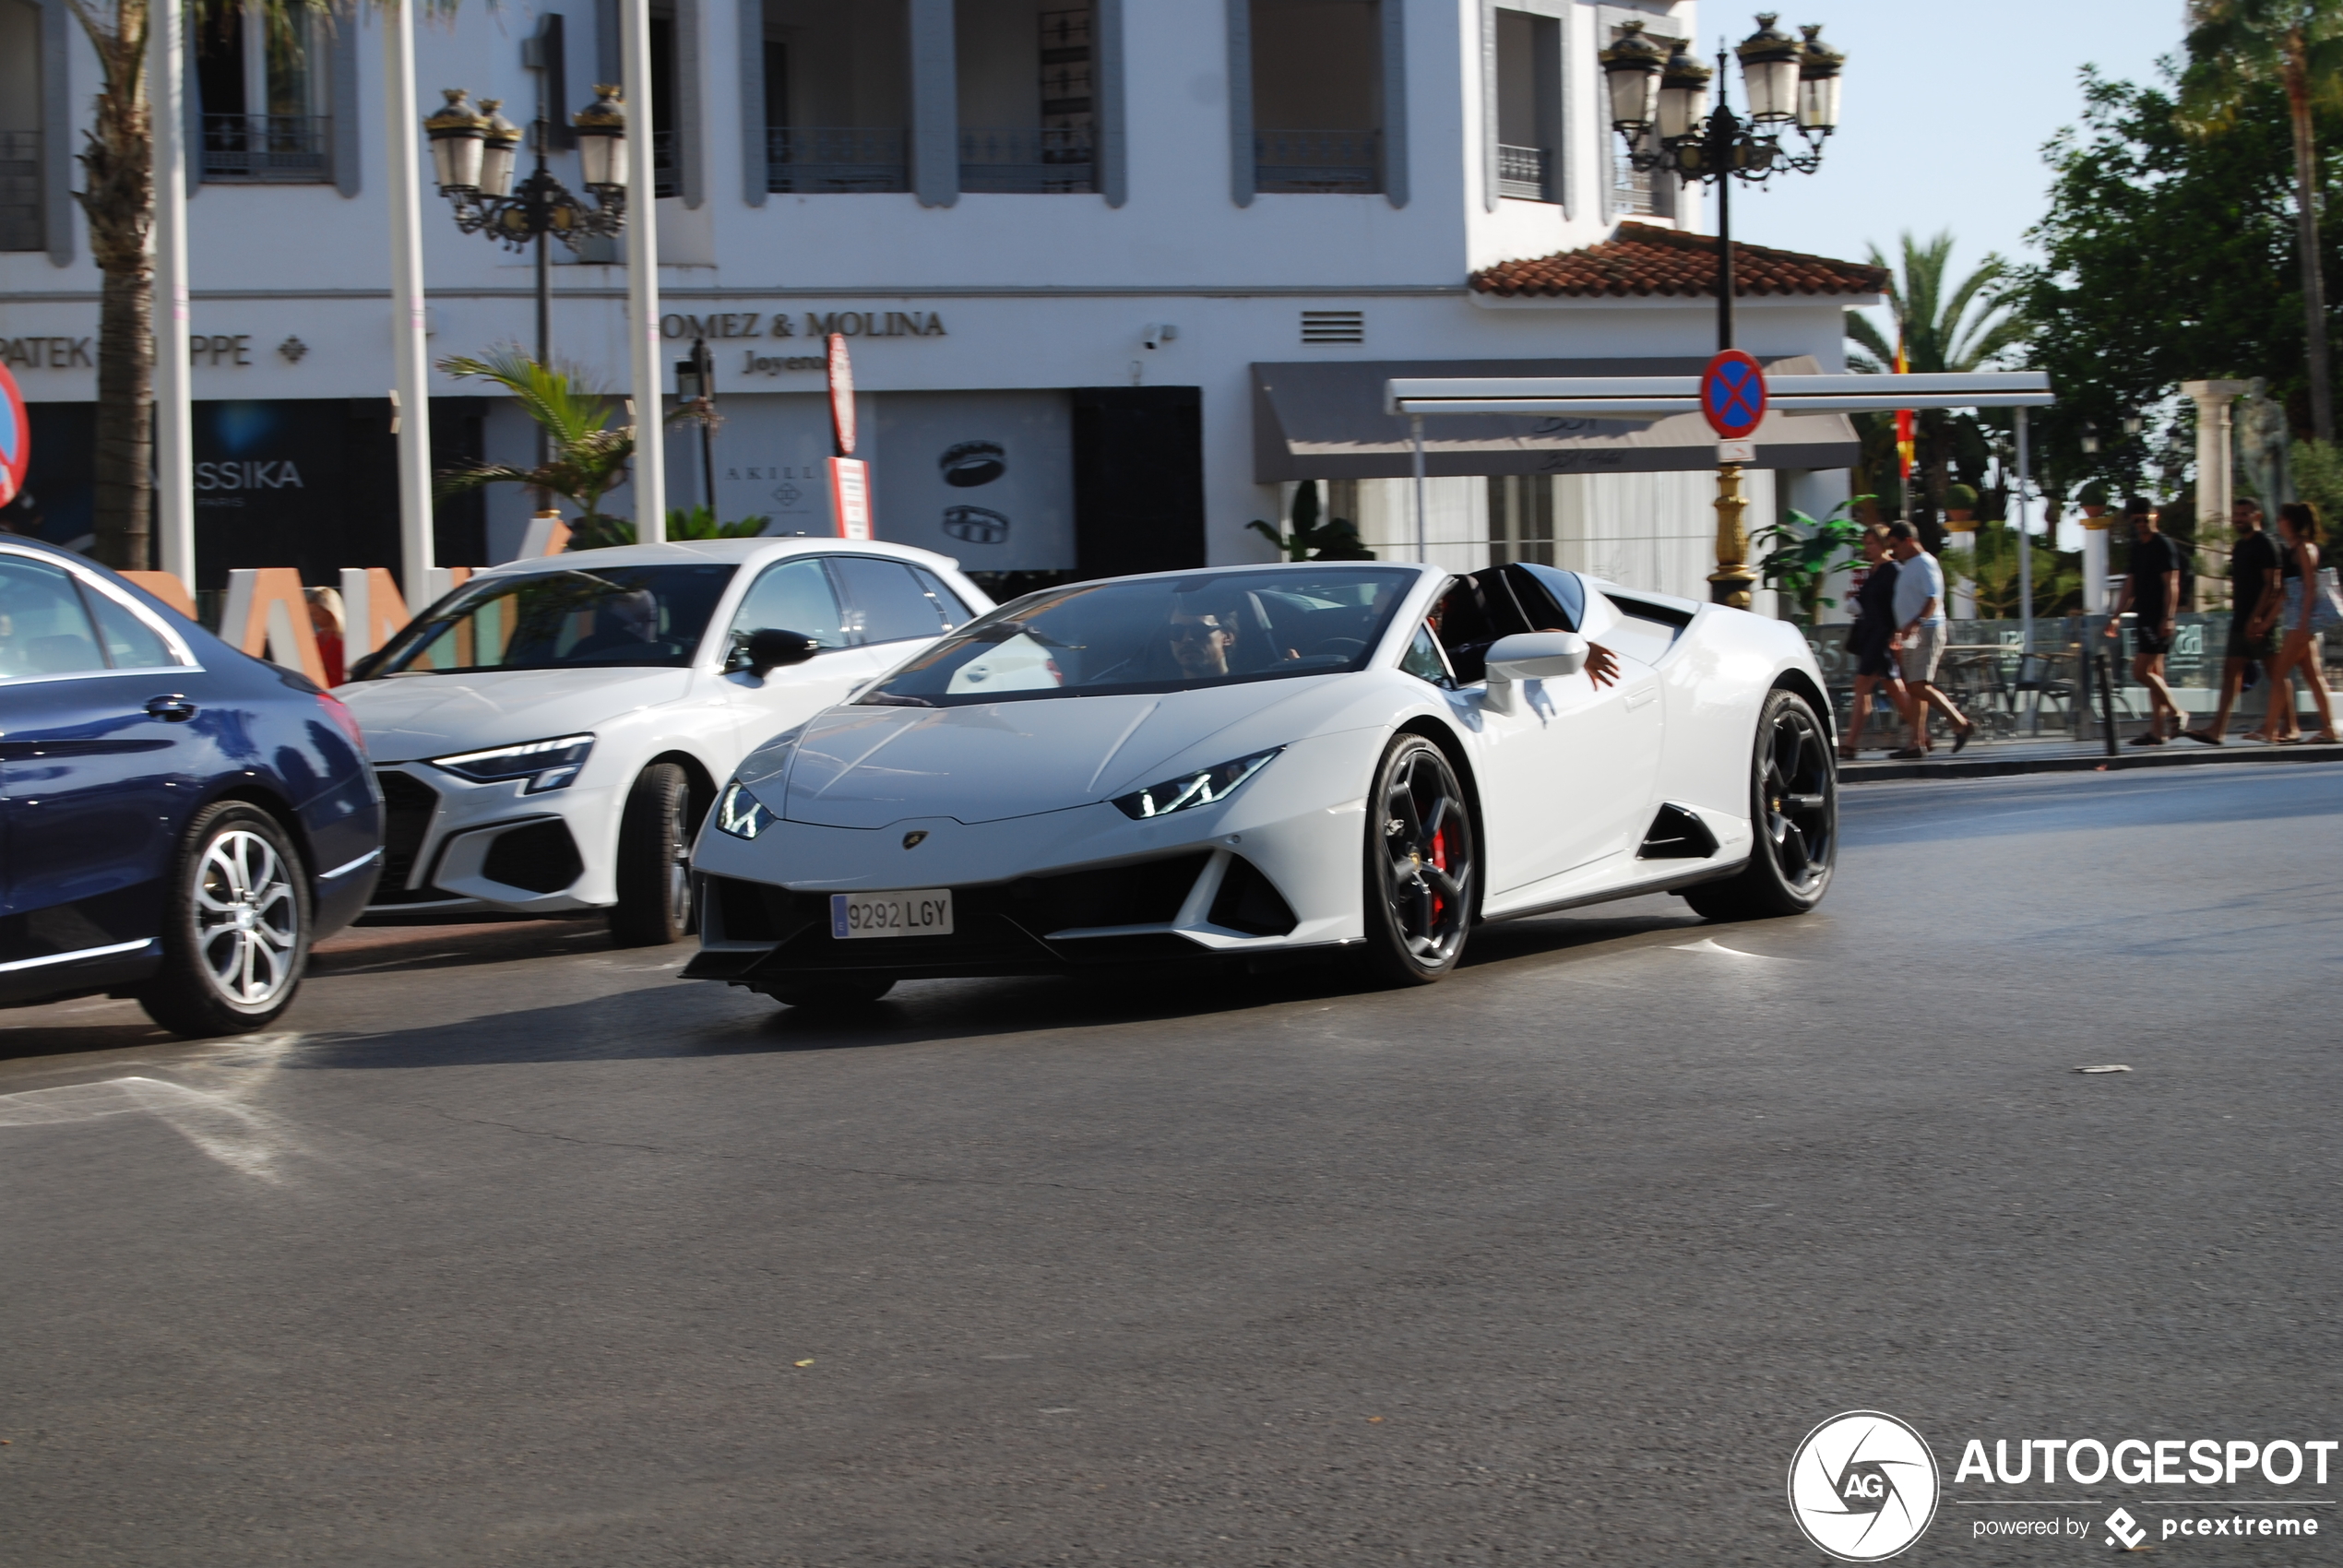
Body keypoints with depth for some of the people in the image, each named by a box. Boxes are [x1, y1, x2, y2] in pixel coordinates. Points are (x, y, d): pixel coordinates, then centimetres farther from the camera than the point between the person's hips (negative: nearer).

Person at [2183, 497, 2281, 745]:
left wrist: (2257, 618, -21)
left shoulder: (2264, 544, -9)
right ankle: (2218, 729, -1)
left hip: (2260, 621, -9)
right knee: (2231, 670, 3)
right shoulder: (2239, 547, 17)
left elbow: (2271, 584, -16)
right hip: (2241, 620, 9)